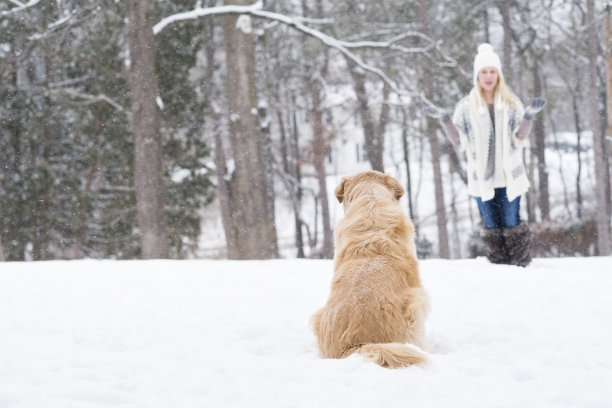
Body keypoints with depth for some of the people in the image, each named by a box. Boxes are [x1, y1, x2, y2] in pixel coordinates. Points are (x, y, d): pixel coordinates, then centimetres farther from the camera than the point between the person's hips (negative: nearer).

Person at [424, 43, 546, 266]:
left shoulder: (511, 104, 3)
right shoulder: (466, 107, 3)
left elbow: (520, 138, -2)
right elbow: (459, 141, 1)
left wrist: (529, 115, -15)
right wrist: (444, 119, -10)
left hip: (509, 175, -1)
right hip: (482, 177, 1)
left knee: (511, 223, 0)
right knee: (491, 226, 5)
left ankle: (521, 263, 10)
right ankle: (498, 263, 13)